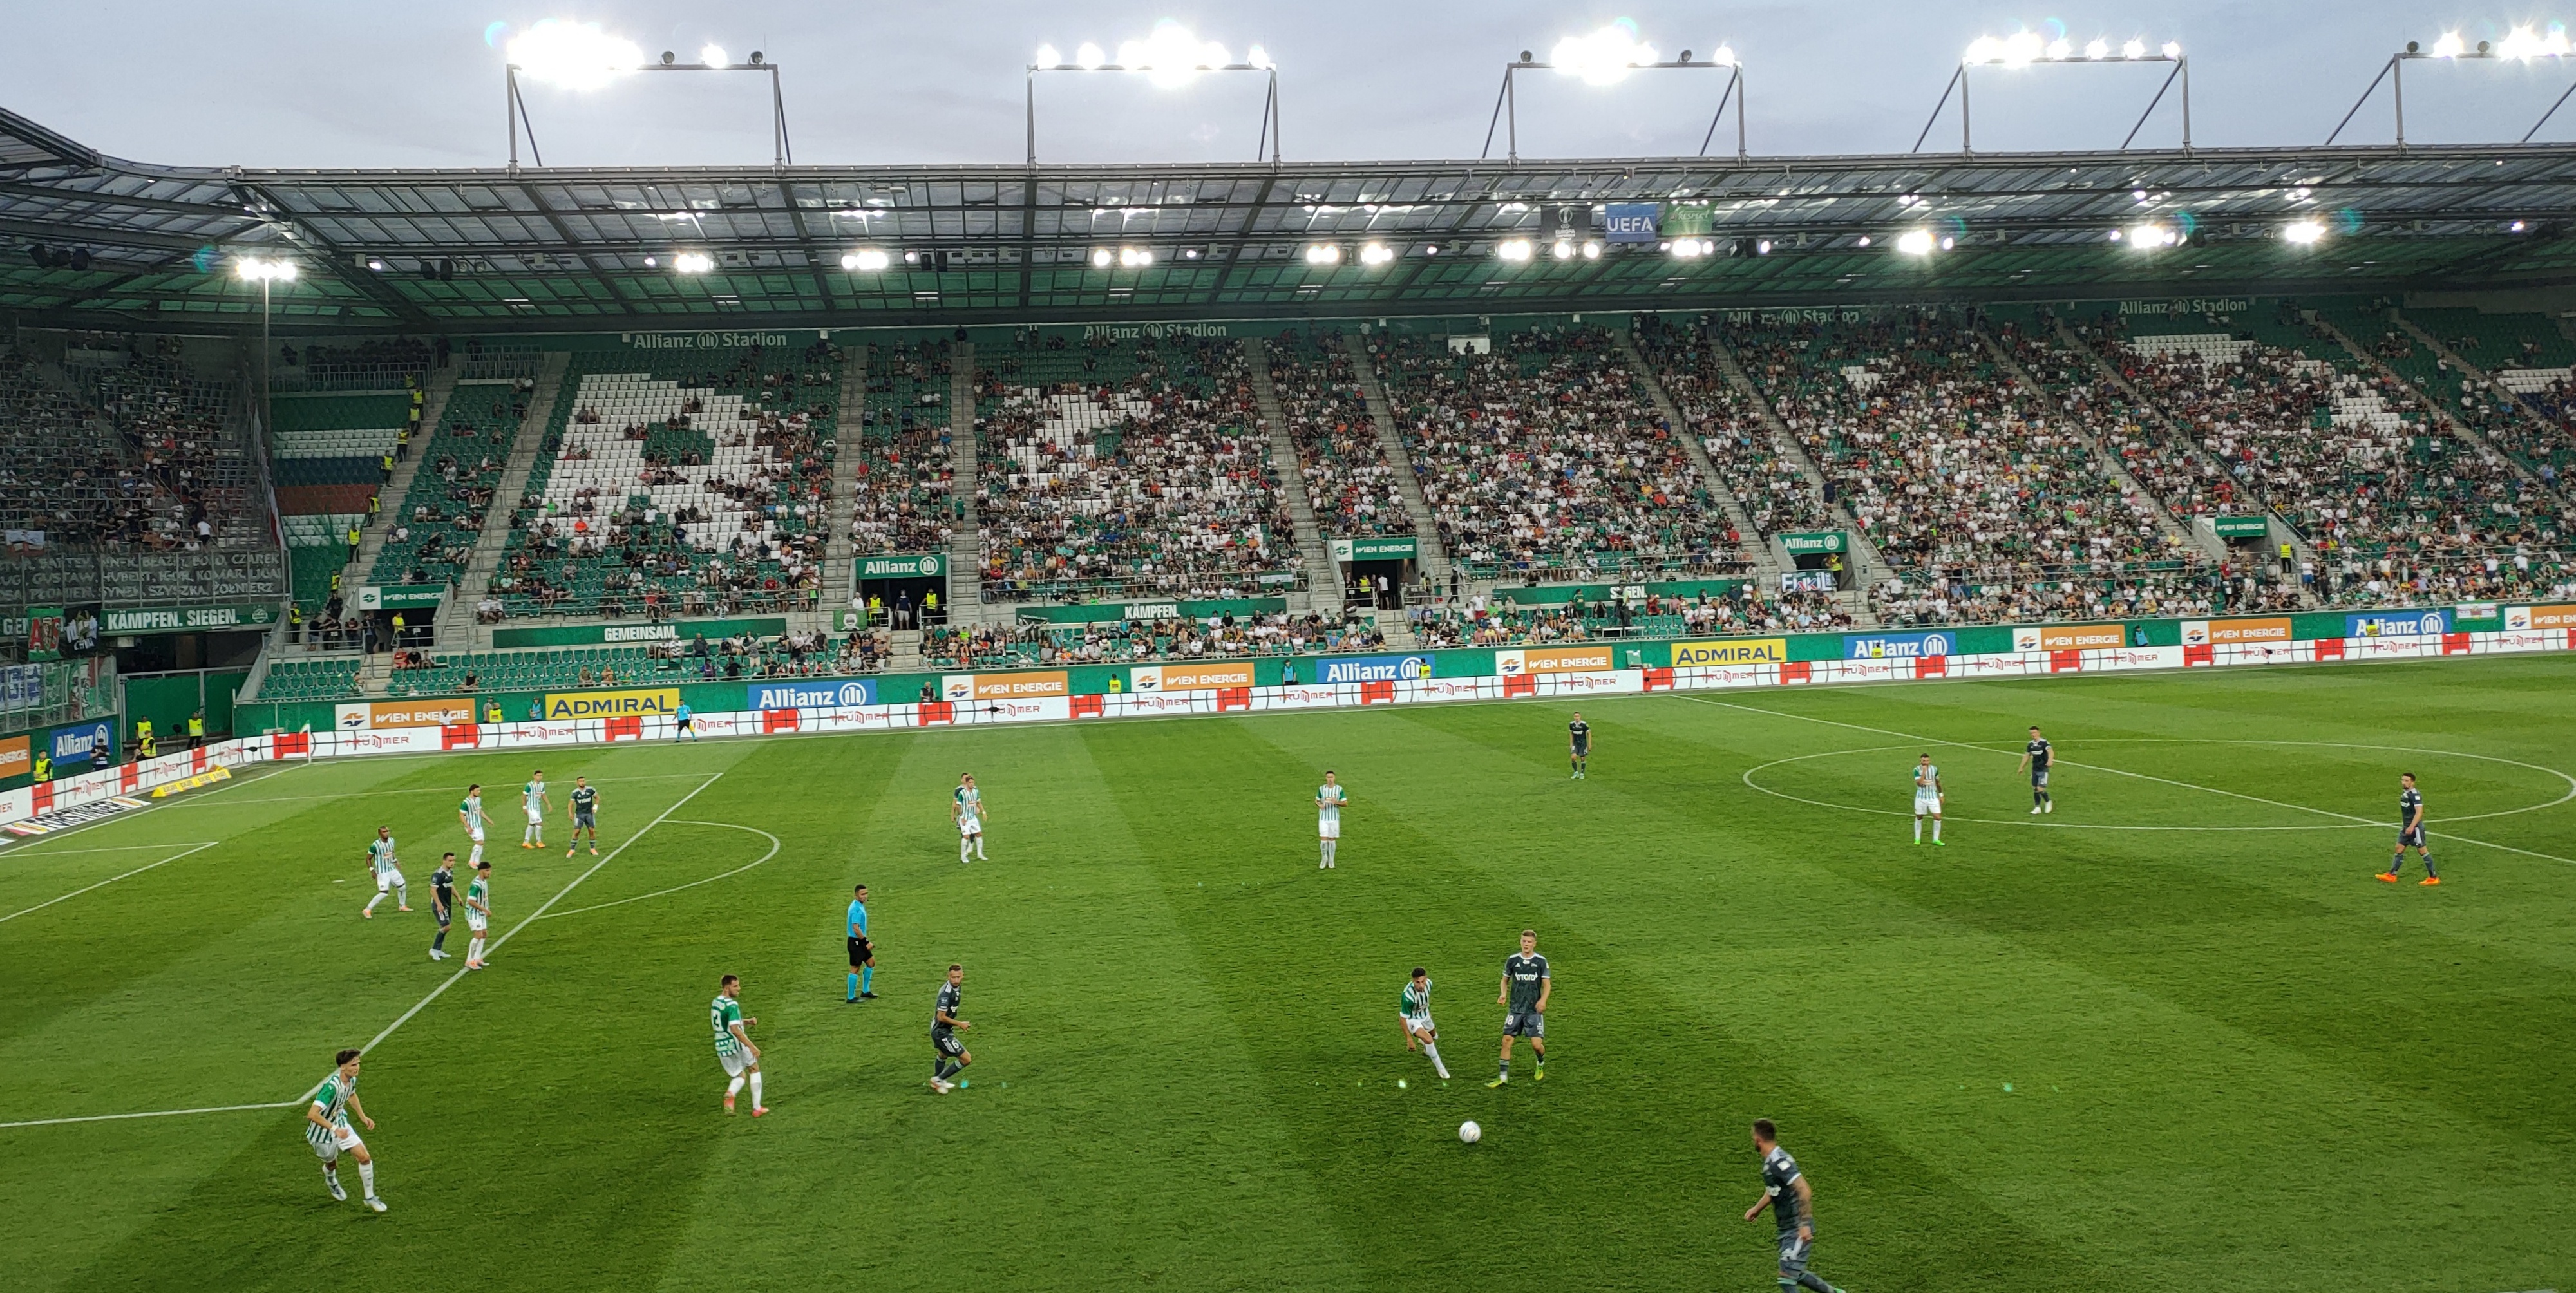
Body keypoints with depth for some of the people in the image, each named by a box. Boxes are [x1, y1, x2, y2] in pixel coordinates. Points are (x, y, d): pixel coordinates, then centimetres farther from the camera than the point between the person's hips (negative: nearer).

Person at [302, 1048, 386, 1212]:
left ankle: (370, 1198, 12)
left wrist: (363, 1116, 12)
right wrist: (334, 1129, -40)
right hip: (323, 1133, -6)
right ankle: (330, 1179, 57)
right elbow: (312, 1114, -42)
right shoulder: (331, 1087, -36)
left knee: (365, 1157, -3)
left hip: (341, 1125, 6)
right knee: (332, 1165, 18)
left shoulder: (352, 1079, -10)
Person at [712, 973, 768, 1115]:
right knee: (754, 1070, 15)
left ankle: (730, 1093, -16)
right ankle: (756, 1108, 13)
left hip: (722, 1047, 7)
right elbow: (735, 1029, -29)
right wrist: (751, 1046, -29)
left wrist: (746, 1022, 13)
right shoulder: (732, 1005, -20)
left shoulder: (715, 1002, 8)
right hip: (736, 1045, -7)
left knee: (740, 1076, 19)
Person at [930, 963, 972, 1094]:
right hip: (941, 1031, -11)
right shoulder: (947, 993, -30)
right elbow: (941, 1017, -28)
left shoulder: (957, 987, -1)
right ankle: (938, 1079, 5)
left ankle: (937, 1082, 58)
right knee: (966, 1059, -9)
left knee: (944, 1055, 35)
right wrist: (960, 1024, -19)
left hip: (945, 1029, 11)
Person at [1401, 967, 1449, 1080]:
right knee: (1429, 1040, -25)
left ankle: (1423, 1042, 64)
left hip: (1425, 1015, 6)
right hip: (1412, 1019, -6)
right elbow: (1403, 1018, -28)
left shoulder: (1428, 983, -24)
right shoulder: (1408, 996, -42)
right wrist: (1409, 1039, -24)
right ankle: (1440, 1068, -2)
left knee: (1435, 1037, 27)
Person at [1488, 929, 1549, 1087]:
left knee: (1537, 1044, -7)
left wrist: (1543, 1000, -20)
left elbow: (1547, 985, -2)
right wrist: (1503, 994, -7)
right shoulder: (1512, 960, 0)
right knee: (1506, 1041, -4)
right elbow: (1505, 979, 12)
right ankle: (1503, 1077, 6)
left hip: (1534, 1010, -2)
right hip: (1515, 1009, 2)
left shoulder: (1541, 961, -5)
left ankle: (1541, 1064, 28)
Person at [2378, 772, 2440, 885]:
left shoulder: (2415, 795, -19)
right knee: (2399, 848, 8)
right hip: (2406, 827, 9)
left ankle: (2434, 877, 10)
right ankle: (2391, 875, 11)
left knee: (2422, 850, -1)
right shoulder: (2404, 793, 9)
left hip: (2415, 828, -9)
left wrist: (2412, 827, -31)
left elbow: (2419, 812, -26)